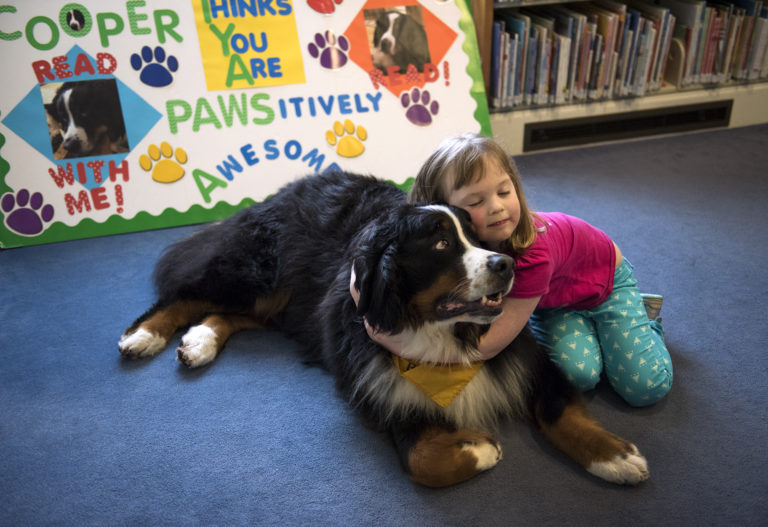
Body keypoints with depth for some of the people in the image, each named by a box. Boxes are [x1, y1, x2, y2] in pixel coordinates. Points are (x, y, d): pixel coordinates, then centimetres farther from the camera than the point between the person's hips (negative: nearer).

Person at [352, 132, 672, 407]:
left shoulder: (534, 254, -47)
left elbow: (487, 346, -45)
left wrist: (391, 341, -50)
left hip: (606, 280, -3)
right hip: (552, 301, 3)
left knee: (647, 388, -8)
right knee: (578, 375, -20)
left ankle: (644, 312, 19)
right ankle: (581, 326, 13)